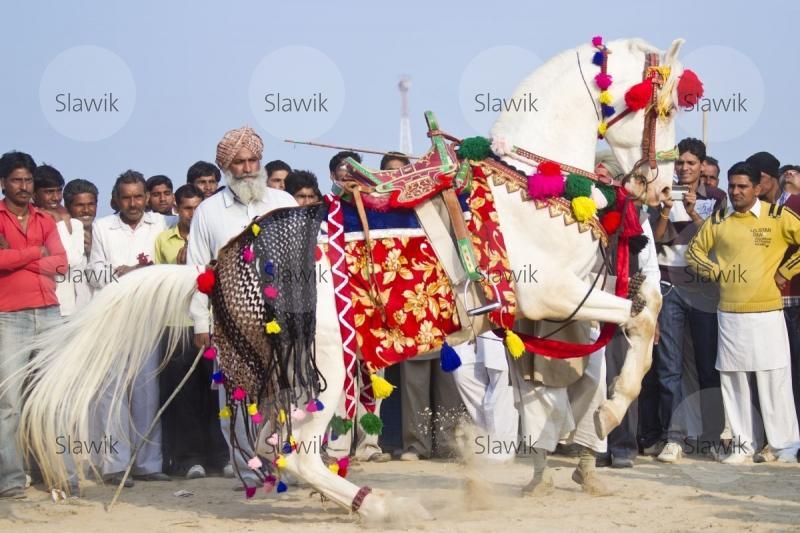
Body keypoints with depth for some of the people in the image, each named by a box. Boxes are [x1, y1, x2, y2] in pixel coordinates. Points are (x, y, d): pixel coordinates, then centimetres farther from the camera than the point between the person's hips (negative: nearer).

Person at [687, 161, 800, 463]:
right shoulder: (718, 220, 9)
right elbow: (694, 251, 20)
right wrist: (715, 272, 5)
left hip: (767, 313, -4)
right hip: (729, 313, 4)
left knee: (775, 379, -3)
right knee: (734, 380, 6)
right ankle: (744, 442, 16)